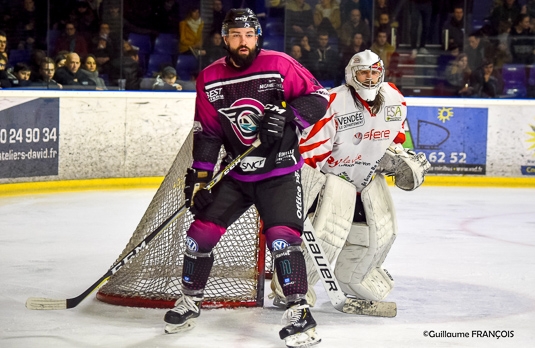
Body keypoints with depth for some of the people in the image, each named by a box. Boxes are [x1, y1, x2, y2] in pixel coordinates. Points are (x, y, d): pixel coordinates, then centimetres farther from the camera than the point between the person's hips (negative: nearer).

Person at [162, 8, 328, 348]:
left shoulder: (280, 65, -12)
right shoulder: (210, 79, -2)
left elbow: (318, 97, -9)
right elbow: (207, 133, 2)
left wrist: (286, 115, -25)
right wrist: (200, 178, -3)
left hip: (280, 172, -4)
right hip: (235, 173, 4)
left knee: (282, 237, -19)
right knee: (202, 230, 1)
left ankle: (300, 312, -11)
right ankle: (191, 300, 22)